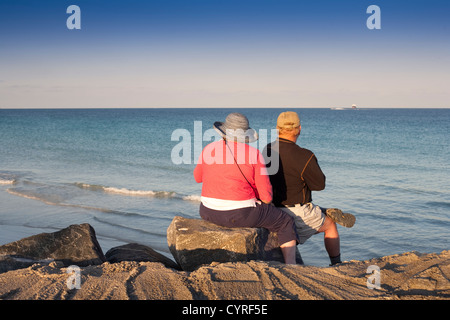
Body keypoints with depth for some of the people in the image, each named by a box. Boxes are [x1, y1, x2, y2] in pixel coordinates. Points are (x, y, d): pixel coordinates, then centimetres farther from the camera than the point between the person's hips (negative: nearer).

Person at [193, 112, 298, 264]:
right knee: (286, 222, 16)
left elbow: (198, 177, 18)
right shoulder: (254, 154, -11)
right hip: (241, 215, -4)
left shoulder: (209, 149, -1)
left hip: (210, 212, 4)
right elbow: (266, 196, -10)